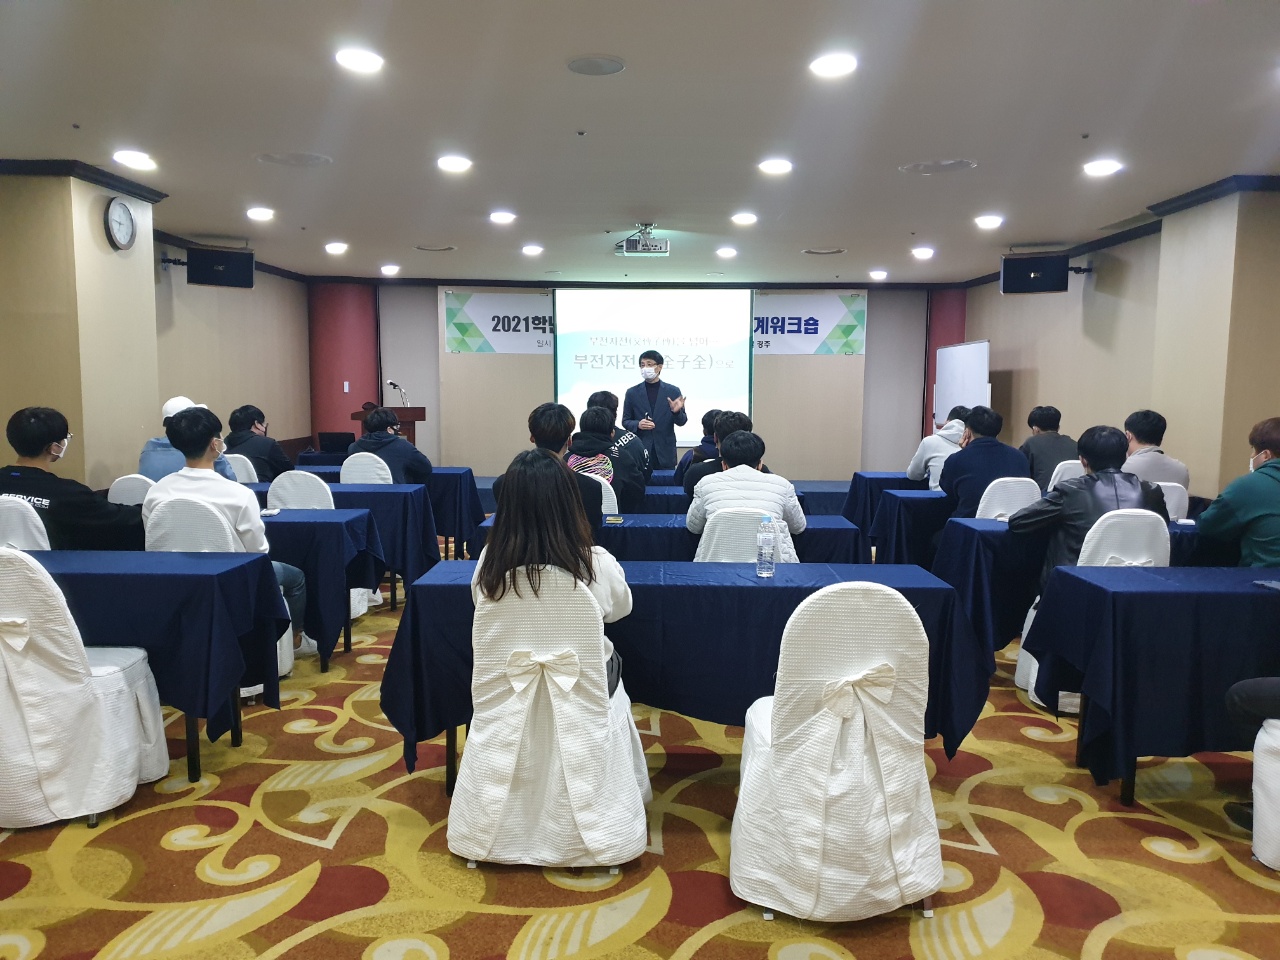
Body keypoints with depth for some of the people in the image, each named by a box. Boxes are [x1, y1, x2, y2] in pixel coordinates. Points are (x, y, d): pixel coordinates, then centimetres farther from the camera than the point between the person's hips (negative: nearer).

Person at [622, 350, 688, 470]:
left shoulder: (673, 391, 4)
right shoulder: (632, 393, 6)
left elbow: (682, 422, 6)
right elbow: (625, 421, 9)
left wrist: (676, 412, -16)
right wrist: (638, 424, -12)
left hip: (665, 453, 0)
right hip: (640, 452, 0)